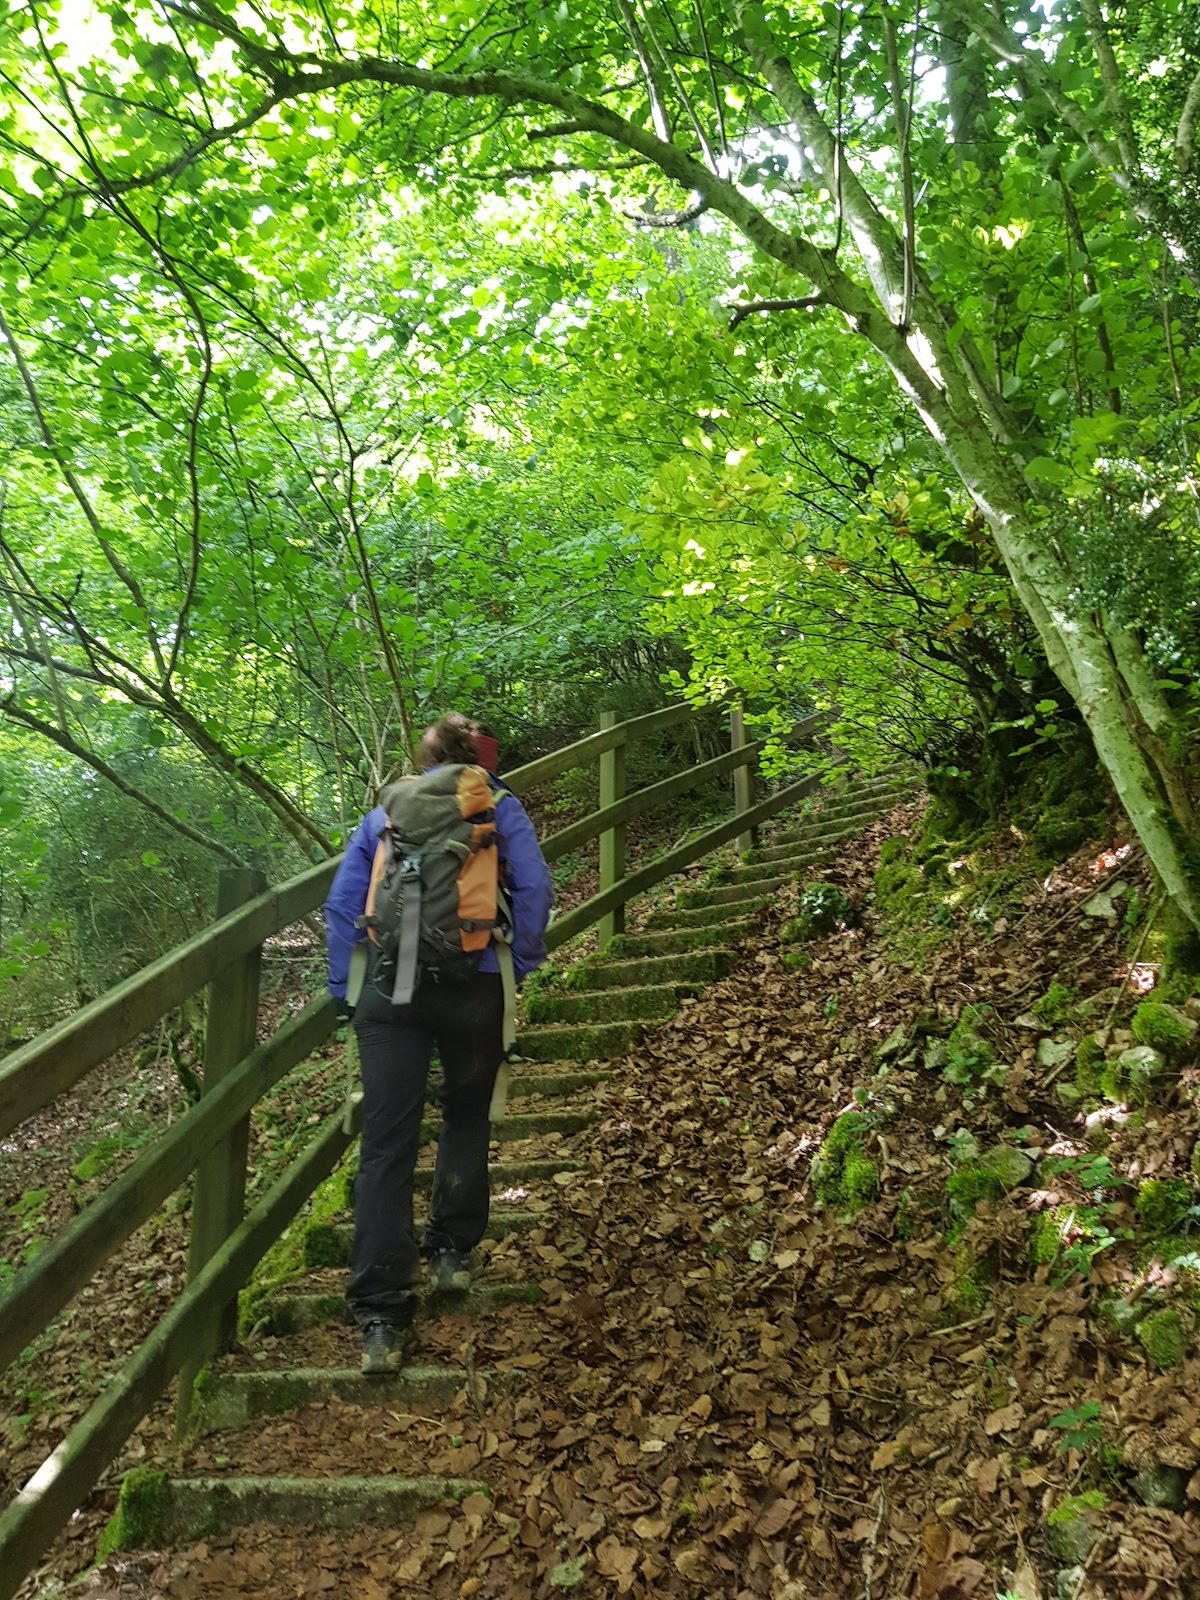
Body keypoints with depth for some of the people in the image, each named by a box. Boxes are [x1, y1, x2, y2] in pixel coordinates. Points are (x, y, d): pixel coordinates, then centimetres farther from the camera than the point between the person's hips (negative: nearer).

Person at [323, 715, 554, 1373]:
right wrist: (521, 965, 6)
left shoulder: (383, 814, 15)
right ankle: (452, 1253, 26)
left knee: (385, 1145, 0)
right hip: (476, 989, -1)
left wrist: (344, 992, 13)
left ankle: (382, 1319, -1)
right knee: (467, 1119, 23)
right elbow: (534, 887, -4)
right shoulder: (498, 807, 8)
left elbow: (342, 905, 10)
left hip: (389, 990, 1)